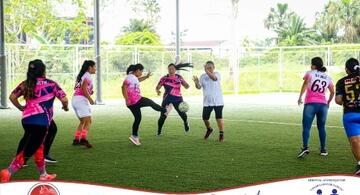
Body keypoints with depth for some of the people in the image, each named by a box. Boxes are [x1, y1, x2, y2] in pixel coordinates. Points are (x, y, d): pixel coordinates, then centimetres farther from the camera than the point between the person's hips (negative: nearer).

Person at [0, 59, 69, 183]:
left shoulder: (26, 84, 12)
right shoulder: (51, 84, 0)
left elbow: (12, 97, 11)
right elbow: (64, 99, -4)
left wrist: (21, 108, 27)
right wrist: (65, 107, 18)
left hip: (26, 120, 6)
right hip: (41, 122, -6)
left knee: (38, 146, 24)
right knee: (28, 150, -6)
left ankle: (43, 174, 31)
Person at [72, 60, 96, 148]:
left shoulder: (81, 75, 20)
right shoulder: (87, 76, -7)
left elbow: (75, 88, 17)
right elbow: (84, 89, -18)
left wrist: (89, 92, 11)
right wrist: (90, 99, -13)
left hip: (75, 99, 9)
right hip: (81, 99, -9)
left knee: (83, 121, 18)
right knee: (88, 121, -11)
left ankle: (76, 139, 18)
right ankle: (83, 139, -24)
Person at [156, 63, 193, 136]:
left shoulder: (179, 77, 3)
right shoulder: (164, 78, -2)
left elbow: (186, 86, 6)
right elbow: (157, 87, -5)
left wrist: (187, 85, -19)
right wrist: (158, 91, -29)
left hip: (178, 99, 1)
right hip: (167, 99, -1)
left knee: (182, 113, -10)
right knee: (163, 115, -9)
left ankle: (186, 123, 25)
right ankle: (159, 131, 7)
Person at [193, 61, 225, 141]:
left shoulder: (217, 74, -5)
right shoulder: (203, 76, 5)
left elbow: (214, 78, -30)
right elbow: (199, 87, -3)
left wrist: (207, 71, -45)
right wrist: (196, 83, -26)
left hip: (218, 101, -3)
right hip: (207, 102, 3)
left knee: (219, 117, -7)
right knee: (205, 118, 3)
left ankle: (221, 134, 6)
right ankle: (209, 129, 33)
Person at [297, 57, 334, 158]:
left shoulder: (310, 73, 4)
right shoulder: (328, 78, 17)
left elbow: (305, 84, -14)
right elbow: (332, 92, 22)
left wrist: (300, 97, -19)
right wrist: (328, 102, 35)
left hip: (311, 103, -4)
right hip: (323, 104, 4)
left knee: (306, 127, -5)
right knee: (321, 127, 17)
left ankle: (305, 147, -22)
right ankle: (323, 149, 20)